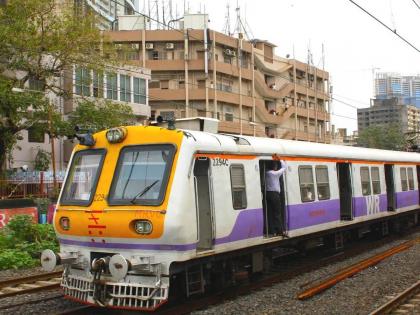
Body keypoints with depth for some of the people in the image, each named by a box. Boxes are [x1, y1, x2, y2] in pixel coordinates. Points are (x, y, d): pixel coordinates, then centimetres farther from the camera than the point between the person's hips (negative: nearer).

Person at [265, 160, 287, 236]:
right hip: (274, 194, -6)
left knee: (270, 213, 5)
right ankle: (280, 231, 1)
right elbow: (284, 168, 1)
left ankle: (272, 231, 7)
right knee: (277, 213, -1)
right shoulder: (276, 173, -8)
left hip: (267, 193, 6)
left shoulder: (266, 173, 7)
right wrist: (281, 160, 11)